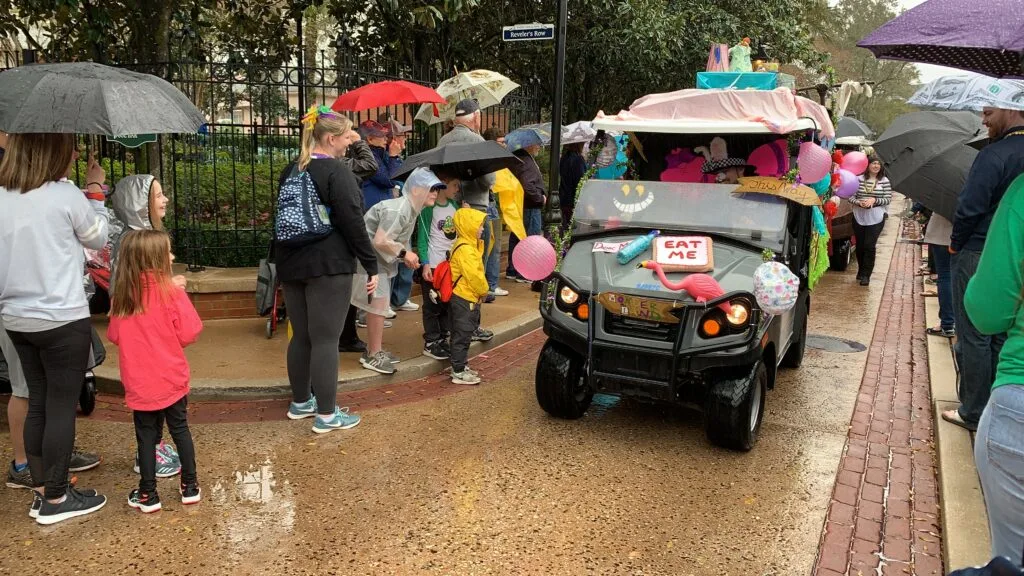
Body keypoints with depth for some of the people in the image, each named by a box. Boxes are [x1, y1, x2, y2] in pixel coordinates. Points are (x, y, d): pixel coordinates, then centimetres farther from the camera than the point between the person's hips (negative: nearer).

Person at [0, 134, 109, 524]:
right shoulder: (65, 195, -15)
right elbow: (98, 239, 2)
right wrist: (95, 190, 10)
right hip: (62, 319, -6)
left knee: (38, 404, 16)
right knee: (62, 407, 4)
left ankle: (42, 491, 26)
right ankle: (56, 499, 14)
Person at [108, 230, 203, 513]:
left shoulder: (121, 296, -4)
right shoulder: (172, 291, -15)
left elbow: (114, 336, 7)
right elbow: (189, 333, -13)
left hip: (139, 383, 2)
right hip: (172, 379, -2)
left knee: (146, 436, 11)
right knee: (180, 429, 13)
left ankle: (148, 494, 19)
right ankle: (189, 486, 21)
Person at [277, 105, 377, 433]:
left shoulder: (291, 171, 12)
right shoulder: (337, 172, -14)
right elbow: (353, 224, -17)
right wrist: (371, 266, -12)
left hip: (292, 265, 8)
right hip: (328, 266, -8)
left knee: (301, 336, 16)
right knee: (325, 339, -3)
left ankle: (300, 402, 29)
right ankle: (326, 415, 3)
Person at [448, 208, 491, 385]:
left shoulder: (469, 245, 13)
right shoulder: (465, 249, -21)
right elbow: (474, 275, -24)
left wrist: (481, 291, 9)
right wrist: (483, 291, -10)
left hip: (465, 297, 10)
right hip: (464, 299, -10)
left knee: (463, 335, 18)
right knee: (462, 335, -4)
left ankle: (461, 365, 29)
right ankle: (458, 372, 2)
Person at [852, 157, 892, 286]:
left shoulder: (884, 181, -1)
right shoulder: (859, 179, 0)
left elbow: (888, 199, -3)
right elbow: (851, 196, -1)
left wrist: (874, 200, -17)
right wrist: (859, 202, -19)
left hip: (876, 219, -2)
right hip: (859, 217, 2)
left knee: (870, 246, -6)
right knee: (860, 245, 11)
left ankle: (866, 275, 2)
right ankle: (861, 270, 31)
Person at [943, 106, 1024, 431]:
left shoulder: (994, 155, -18)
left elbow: (970, 207, -22)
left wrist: (956, 243, -6)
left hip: (978, 257, -7)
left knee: (974, 337, 2)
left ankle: (973, 413, 11)